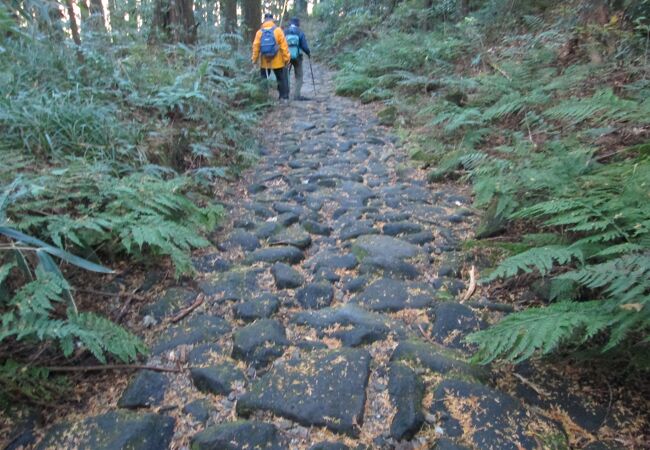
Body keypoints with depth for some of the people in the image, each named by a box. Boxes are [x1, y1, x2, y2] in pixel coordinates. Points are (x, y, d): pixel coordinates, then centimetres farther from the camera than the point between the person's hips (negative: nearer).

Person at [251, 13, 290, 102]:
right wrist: (286, 58, -3)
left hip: (264, 61, 2)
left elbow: (256, 47, -2)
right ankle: (284, 97, 10)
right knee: (282, 79, 10)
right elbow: (284, 45, -9)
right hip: (277, 61, -2)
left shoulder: (259, 32, -1)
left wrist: (254, 59, 5)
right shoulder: (278, 30, -6)